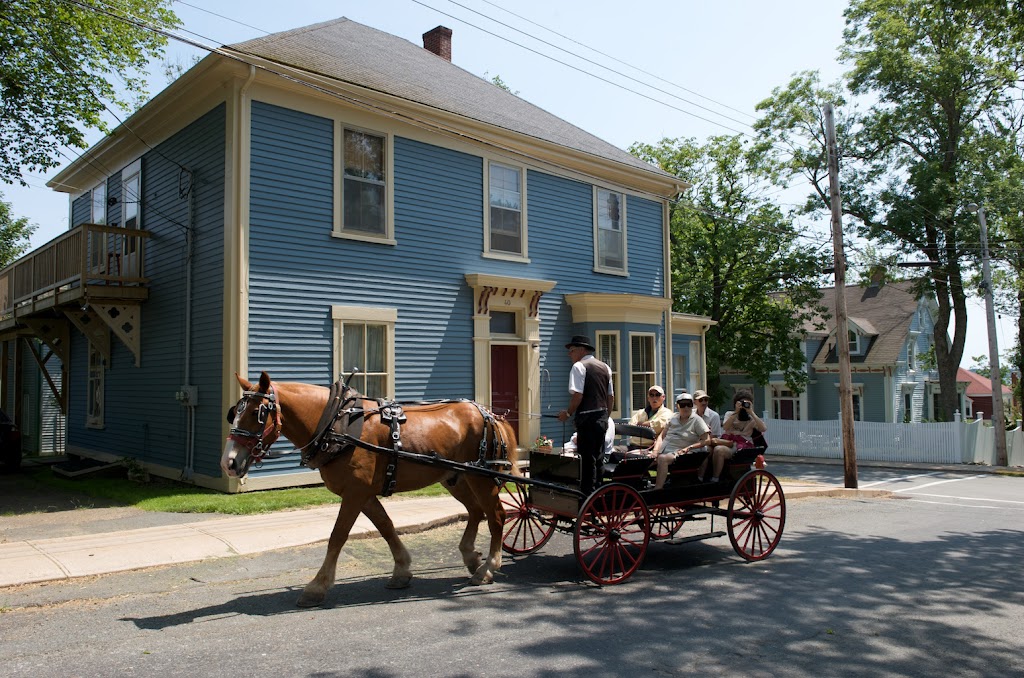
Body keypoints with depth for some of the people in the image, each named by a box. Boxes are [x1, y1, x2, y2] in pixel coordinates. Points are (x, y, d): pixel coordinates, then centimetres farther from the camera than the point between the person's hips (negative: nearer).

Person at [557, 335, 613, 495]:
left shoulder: (579, 366, -9)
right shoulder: (604, 367, 14)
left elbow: (577, 395, -19)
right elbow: (611, 396, 16)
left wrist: (568, 413, -6)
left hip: (587, 418, -8)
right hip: (602, 419, 8)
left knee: (587, 460, -3)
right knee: (598, 459, 16)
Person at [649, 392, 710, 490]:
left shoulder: (696, 420, 3)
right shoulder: (674, 417, 17)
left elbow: (706, 440, -3)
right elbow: (662, 435, 16)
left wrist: (689, 448, -13)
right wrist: (655, 450, -1)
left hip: (679, 452, -5)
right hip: (663, 450, 5)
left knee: (662, 459, -37)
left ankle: (657, 490, -38)